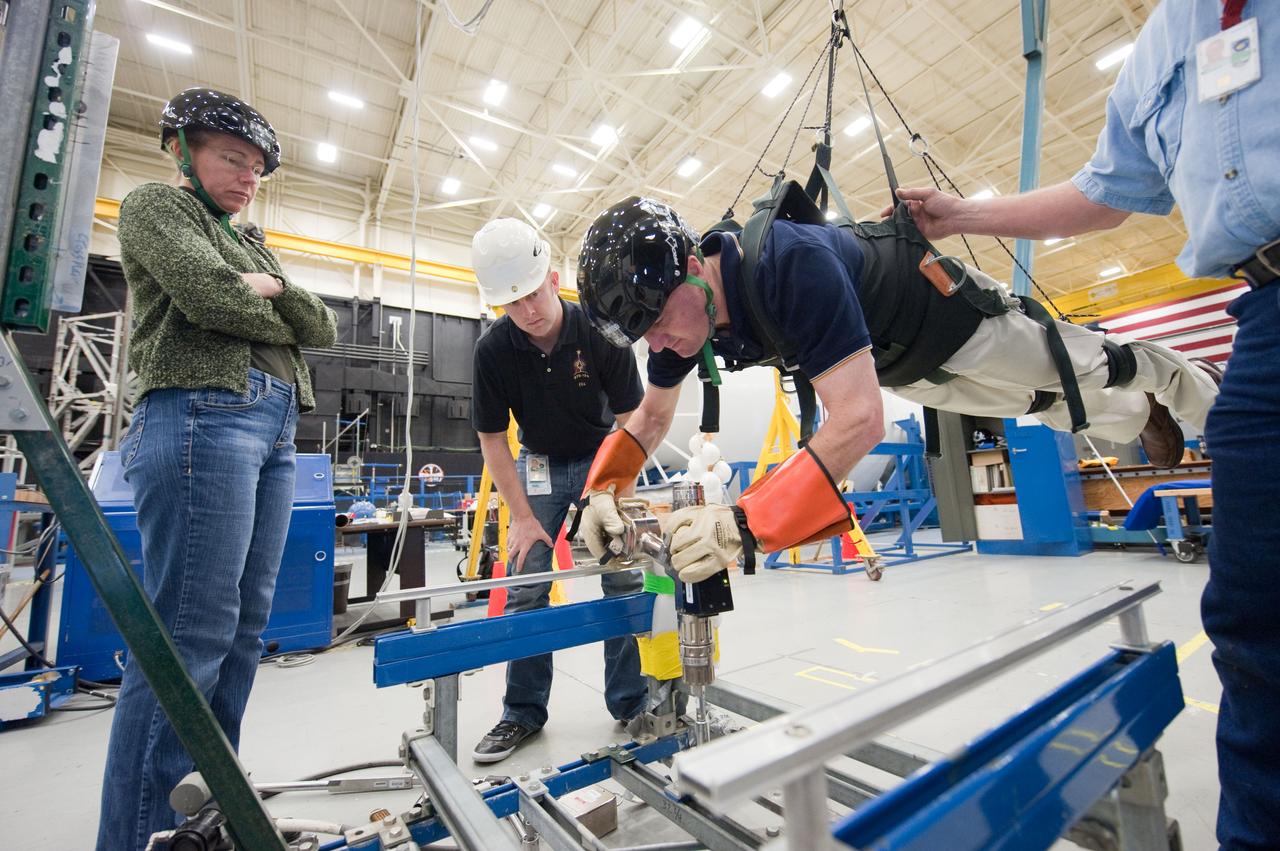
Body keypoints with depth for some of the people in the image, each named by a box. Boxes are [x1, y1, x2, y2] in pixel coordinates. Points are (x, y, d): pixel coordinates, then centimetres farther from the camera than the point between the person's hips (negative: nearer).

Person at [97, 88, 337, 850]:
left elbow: (325, 329, 19)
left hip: (274, 427, 8)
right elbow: (209, 294, -10)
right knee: (193, 631, -11)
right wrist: (276, 318, 7)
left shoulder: (250, 246, 30)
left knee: (245, 624, 6)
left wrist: (271, 288, 5)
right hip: (203, 415, -7)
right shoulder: (156, 204, 9)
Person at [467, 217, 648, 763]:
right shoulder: (494, 349, -17)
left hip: (601, 458, -1)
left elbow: (629, 420, -14)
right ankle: (524, 712, 17)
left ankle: (631, 702, 13)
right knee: (525, 588, 0)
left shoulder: (601, 332, -21)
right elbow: (492, 438, -9)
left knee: (625, 580, -4)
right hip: (538, 464, 1)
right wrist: (523, 516, -12)